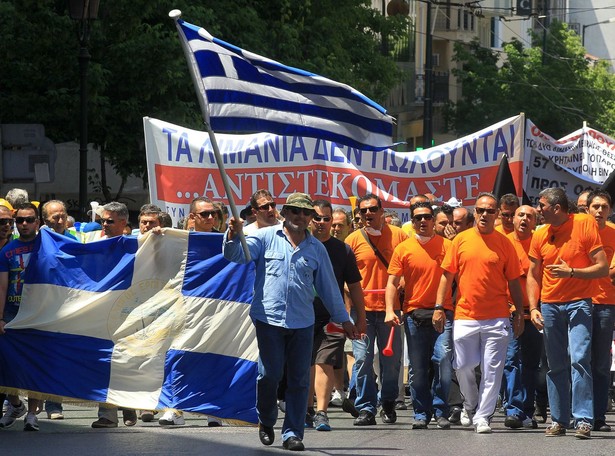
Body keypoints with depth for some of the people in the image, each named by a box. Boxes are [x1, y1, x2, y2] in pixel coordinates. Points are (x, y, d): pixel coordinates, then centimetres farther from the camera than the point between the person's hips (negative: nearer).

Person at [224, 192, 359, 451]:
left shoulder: (317, 248, 13)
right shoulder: (266, 237, 4)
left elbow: (328, 286, 19)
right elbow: (236, 255, -5)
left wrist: (343, 319, 21)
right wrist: (233, 235, -26)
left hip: (302, 323, 3)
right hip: (268, 318, -3)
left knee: (299, 380, 0)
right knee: (269, 374, -4)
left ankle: (293, 433, 6)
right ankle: (266, 421, 20)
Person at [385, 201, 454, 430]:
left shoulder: (446, 246, 4)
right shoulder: (403, 249, 6)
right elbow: (392, 282, 4)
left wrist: (443, 310, -4)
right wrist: (390, 310, -10)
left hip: (442, 314, -1)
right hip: (414, 314, 1)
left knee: (443, 360, -14)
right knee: (417, 368, 5)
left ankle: (440, 411, -3)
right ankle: (421, 413, 14)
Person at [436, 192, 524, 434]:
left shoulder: (504, 243, 3)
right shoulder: (461, 240, 5)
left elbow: (513, 282, 6)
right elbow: (447, 275, 7)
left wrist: (518, 314, 3)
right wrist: (439, 306, -1)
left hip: (496, 318, -1)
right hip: (465, 316, 1)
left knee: (492, 370, -2)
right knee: (463, 366, 6)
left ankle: (482, 416, 4)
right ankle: (470, 405, 31)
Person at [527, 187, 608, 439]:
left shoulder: (585, 225, -8)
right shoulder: (540, 235, 6)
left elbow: (602, 268, -9)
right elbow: (533, 275, 13)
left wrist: (571, 272, -20)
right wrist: (533, 308, 2)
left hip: (578, 302, -5)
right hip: (549, 305, 5)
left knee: (579, 359, -16)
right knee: (556, 365, 8)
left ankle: (583, 419, -15)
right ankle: (558, 419, 14)